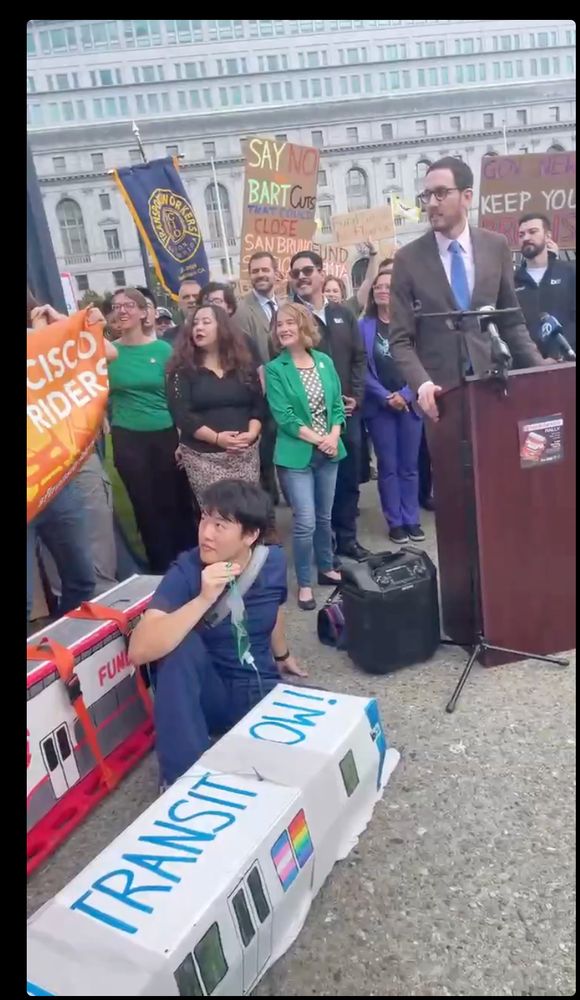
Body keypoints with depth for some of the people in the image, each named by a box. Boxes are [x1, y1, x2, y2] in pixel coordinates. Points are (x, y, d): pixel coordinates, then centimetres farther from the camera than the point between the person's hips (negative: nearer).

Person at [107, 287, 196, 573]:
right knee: (146, 507, 9)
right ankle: (162, 570, 23)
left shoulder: (162, 349, -1)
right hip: (127, 439, 1)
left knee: (176, 503, 6)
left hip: (166, 436, -1)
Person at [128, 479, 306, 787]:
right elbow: (139, 651, -33)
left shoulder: (274, 562, -8)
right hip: (209, 695, -2)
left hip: (262, 689, 3)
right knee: (182, 645, -33)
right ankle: (182, 777, -21)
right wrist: (204, 599, -40)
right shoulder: (186, 572, -21)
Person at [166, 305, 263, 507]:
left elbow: (258, 405, 7)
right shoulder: (182, 370, 1)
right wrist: (216, 438, -19)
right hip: (203, 456, -3)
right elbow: (182, 415, -8)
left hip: (246, 453, 3)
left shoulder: (244, 364, 10)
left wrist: (252, 433, -12)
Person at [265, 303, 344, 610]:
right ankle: (304, 584, 10)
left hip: (328, 451, 4)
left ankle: (326, 568, 34)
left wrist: (333, 436, -10)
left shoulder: (325, 362, 6)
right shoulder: (274, 369, -6)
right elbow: (283, 416, -12)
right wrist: (318, 440, -15)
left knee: (324, 517, 15)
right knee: (305, 522, -6)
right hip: (297, 454, -4)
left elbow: (337, 404, 7)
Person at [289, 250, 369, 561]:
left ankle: (347, 537, 26)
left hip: (347, 410, 5)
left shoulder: (343, 314, 13)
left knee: (349, 479, 12)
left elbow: (359, 357, 13)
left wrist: (356, 396, -1)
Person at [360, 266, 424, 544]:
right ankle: (395, 522, 13)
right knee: (388, 466, 4)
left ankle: (411, 520, 17)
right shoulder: (364, 326, 2)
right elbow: (362, 368, -3)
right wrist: (386, 397, -12)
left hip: (409, 403, 1)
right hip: (379, 406, 0)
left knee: (409, 465, 7)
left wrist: (406, 395, -13)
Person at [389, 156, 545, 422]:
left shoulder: (496, 246, 6)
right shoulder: (408, 259, 0)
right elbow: (400, 339, -3)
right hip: (440, 391, -2)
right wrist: (422, 384, -20)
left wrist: (542, 372, 0)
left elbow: (511, 321, 11)